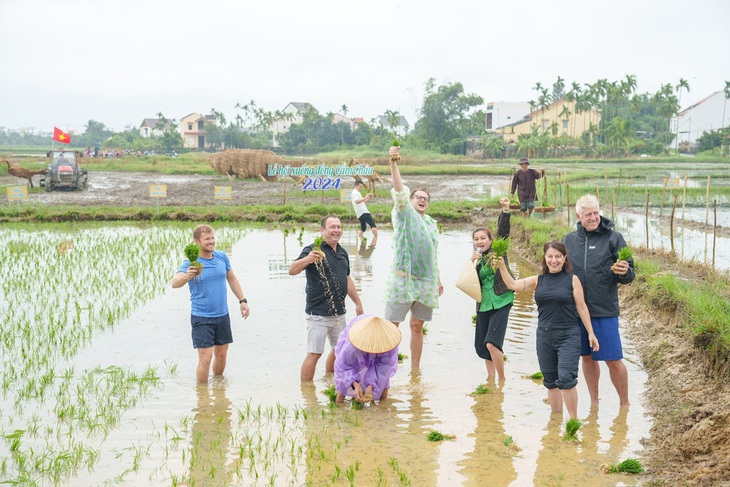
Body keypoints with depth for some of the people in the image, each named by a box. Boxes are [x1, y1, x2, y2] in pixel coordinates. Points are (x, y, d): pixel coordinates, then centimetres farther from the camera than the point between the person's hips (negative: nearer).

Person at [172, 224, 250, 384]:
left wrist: (242, 300, 14)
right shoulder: (190, 263, -14)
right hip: (201, 318, -5)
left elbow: (232, 279, 17)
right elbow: (175, 283, -31)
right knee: (205, 358, -10)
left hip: (222, 315, 5)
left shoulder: (222, 257, 1)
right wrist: (186, 276, -52)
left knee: (221, 355, 14)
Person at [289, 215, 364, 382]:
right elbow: (292, 270, -22)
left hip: (339, 313, 8)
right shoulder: (313, 250, -10)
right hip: (318, 313, -8)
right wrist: (307, 259, -42)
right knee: (314, 354, -10)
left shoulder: (342, 252, 14)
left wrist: (358, 303, 27)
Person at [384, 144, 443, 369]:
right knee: (391, 324, -4)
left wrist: (438, 279, 25)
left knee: (417, 326, 10)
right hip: (403, 279, -5)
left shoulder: (432, 224, 19)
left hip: (426, 282, 6)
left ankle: (415, 369, 16)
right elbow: (400, 192, -15)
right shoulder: (404, 213, 1)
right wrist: (393, 163, -29)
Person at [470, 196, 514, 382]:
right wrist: (473, 263, -12)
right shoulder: (475, 259, 12)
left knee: (492, 343, -17)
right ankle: (491, 377, 28)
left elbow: (503, 231, -14)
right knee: (481, 346, 10)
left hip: (500, 303, -6)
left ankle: (502, 380, -4)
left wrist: (505, 210, -29)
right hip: (484, 305, 6)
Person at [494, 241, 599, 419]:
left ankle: (573, 419, -4)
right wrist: (502, 267, -18)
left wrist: (591, 333, 0)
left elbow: (581, 307, 0)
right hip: (545, 336, 4)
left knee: (566, 377, -15)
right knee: (550, 381, 11)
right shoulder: (538, 280, 6)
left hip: (568, 336, -4)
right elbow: (513, 285, -2)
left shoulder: (572, 279, -2)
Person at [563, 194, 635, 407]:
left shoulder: (613, 238, -3)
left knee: (613, 360, -2)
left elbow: (629, 275, -3)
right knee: (587, 357, 14)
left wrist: (624, 272, -26)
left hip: (604, 310, -4)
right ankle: (594, 401, 27)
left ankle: (624, 403, 13)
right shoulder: (569, 240, 8)